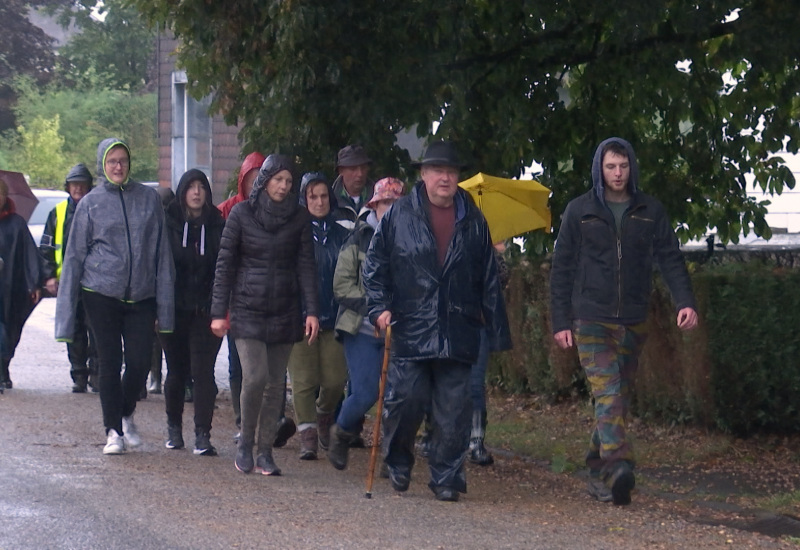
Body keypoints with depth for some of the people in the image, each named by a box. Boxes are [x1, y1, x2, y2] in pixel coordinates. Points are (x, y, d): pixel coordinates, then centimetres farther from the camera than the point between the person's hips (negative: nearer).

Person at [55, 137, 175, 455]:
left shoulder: (149, 199, 5)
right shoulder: (90, 203, 3)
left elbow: (161, 252, 7)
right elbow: (74, 257, 5)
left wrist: (164, 306, 2)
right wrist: (66, 314, 2)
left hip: (141, 296, 1)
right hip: (101, 294, -1)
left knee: (140, 362, -2)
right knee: (109, 363, 1)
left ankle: (126, 415, 25)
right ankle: (113, 431, 11)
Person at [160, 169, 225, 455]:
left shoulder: (218, 225, 4)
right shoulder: (168, 224, 2)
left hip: (206, 312, 0)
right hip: (175, 310, 0)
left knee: (203, 372, -7)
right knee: (177, 372, 11)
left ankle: (202, 435, -8)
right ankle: (174, 427, 29)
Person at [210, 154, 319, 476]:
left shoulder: (299, 217, 3)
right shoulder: (242, 214, -1)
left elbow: (306, 265, 3)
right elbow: (225, 264, 1)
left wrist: (312, 311, -6)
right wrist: (219, 312, -3)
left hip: (284, 312, 2)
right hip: (247, 309, -2)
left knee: (276, 383, 3)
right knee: (254, 377, -15)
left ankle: (265, 451, 12)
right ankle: (245, 444, 4)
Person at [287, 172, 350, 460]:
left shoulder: (341, 235, 9)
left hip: (333, 317, 3)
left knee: (335, 380, 2)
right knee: (303, 380, -4)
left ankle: (324, 417, 31)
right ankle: (308, 436, 2)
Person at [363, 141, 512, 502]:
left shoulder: (473, 222, 12)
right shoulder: (399, 215, 5)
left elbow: (489, 280, 14)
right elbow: (374, 265, 8)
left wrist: (498, 332, 12)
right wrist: (380, 307, -4)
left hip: (458, 333, 2)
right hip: (409, 332, -2)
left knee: (453, 411, 0)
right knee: (406, 401, -4)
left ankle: (447, 478, 9)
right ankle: (398, 463, 20)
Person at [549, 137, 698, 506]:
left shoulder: (650, 212, 7)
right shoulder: (580, 211, 3)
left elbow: (670, 258, 4)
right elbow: (561, 268, 5)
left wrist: (685, 301, -13)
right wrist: (560, 322, 0)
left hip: (633, 322, 3)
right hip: (591, 319, -3)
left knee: (619, 398, 7)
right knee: (608, 392, -17)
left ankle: (598, 474, 16)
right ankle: (617, 466, -30)